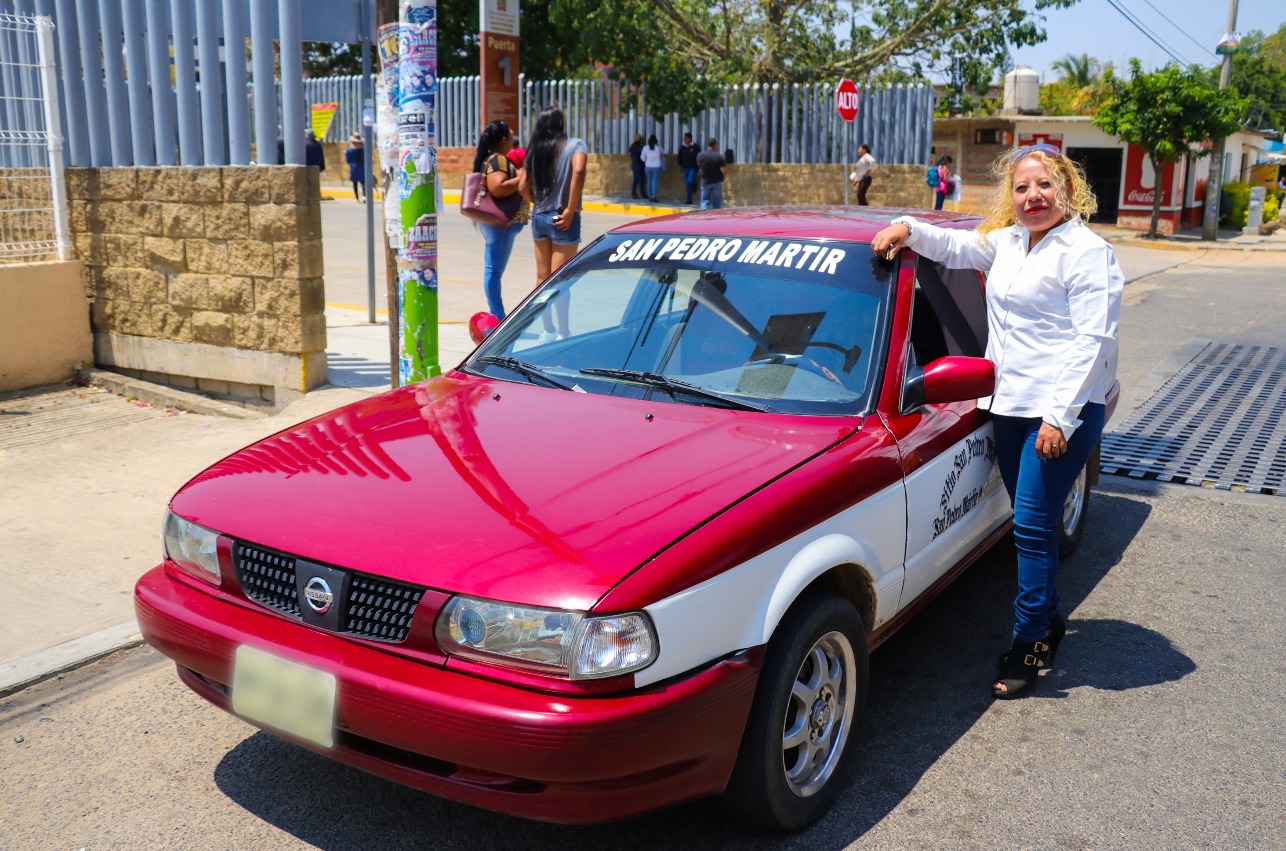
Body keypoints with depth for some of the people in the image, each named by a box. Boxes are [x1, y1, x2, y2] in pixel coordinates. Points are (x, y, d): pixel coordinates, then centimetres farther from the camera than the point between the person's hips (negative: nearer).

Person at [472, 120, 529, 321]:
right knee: (494, 271, -7)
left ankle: (497, 317, 17)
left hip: (496, 222, 11)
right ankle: (498, 319, -4)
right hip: (501, 223, -11)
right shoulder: (498, 160, -15)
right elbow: (497, 188, -29)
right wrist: (520, 179, -19)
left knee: (493, 270, 11)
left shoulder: (488, 158, 15)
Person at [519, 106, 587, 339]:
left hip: (539, 218, 5)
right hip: (562, 220, -5)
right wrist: (570, 210, -21)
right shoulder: (575, 145, -8)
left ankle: (547, 330, 22)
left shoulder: (535, 149, 5)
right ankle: (563, 334, 7)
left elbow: (524, 185, 5)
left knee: (542, 277, 13)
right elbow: (578, 171, -26)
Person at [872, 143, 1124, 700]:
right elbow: (953, 247, 27)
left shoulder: (1087, 252, -10)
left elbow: (1093, 340, -15)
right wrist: (906, 229, 6)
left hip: (1064, 410, -7)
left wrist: (1060, 417, -20)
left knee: (1032, 525, -7)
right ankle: (1049, 621, 29)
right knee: (1029, 523, 14)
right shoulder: (1006, 242, 13)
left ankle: (1028, 643, 4)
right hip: (1008, 405, 7)